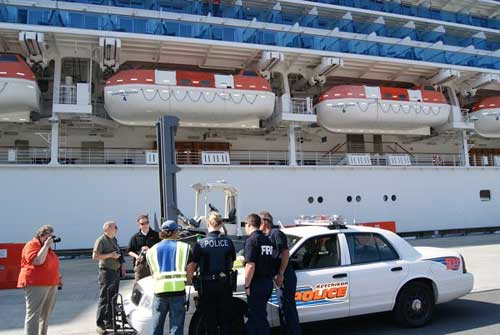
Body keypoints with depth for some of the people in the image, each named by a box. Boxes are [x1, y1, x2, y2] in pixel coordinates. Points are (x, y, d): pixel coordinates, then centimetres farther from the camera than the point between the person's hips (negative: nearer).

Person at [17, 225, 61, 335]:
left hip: (50, 285, 9)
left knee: (45, 314, 12)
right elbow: (38, 261, -25)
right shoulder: (31, 245, -10)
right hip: (35, 285, -9)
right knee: (33, 314, -9)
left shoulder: (47, 247, 17)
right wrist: (46, 245, -20)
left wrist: (58, 276, 21)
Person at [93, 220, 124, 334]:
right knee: (104, 298, -7)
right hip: (106, 271, -8)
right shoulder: (101, 240, -10)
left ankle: (109, 321, 24)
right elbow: (95, 256, -18)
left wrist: (121, 264, 16)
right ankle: (100, 324, -1)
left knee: (113, 298, 13)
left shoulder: (114, 239, 15)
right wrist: (110, 255, -20)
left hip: (116, 271, 8)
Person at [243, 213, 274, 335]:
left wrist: (247, 285, -14)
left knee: (259, 317, 1)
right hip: (268, 282, 8)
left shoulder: (252, 240, -14)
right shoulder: (267, 240, 11)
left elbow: (250, 266, -21)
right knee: (253, 314, 20)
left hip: (257, 284, -8)